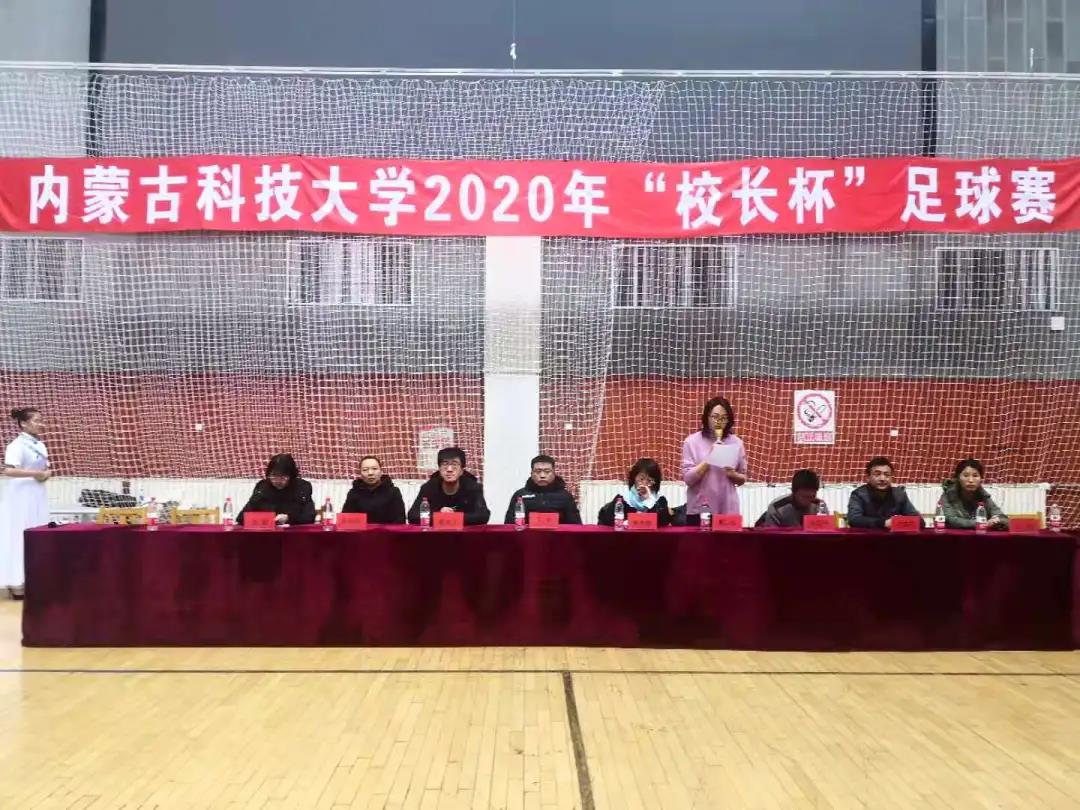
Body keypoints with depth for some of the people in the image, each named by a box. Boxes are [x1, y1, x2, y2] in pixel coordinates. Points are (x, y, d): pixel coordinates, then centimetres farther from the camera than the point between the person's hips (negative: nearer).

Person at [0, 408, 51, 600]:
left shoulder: (40, 445, 11)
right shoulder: (17, 445, -14)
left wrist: (46, 473, -1)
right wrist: (36, 473, -23)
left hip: (38, 495, 8)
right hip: (21, 496, -8)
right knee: (20, 537, -4)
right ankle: (16, 583, 1)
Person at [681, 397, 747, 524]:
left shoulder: (736, 443, 5)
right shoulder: (692, 441, -3)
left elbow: (742, 479, 12)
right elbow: (688, 478, -11)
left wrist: (733, 474, -9)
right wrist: (709, 458, -17)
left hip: (728, 510, 2)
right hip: (699, 511, -2)